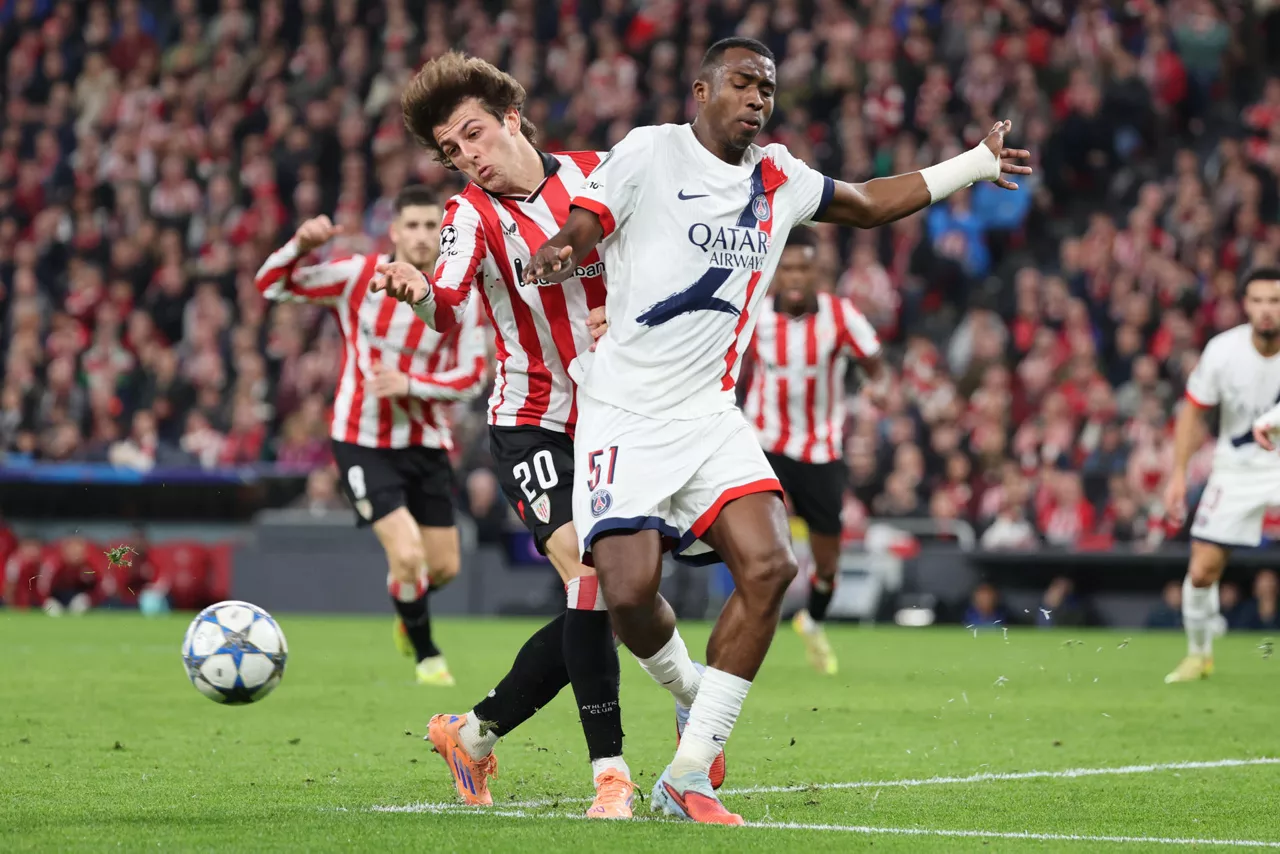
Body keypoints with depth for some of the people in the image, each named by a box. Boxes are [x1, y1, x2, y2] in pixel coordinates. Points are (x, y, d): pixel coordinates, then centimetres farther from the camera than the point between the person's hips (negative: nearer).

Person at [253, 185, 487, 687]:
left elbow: (472, 378, -5)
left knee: (444, 567, 8)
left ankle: (409, 614, 45)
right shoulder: (358, 276, -10)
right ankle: (426, 654, 7)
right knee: (407, 554, -18)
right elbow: (271, 285, -7)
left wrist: (410, 383, -20)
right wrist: (301, 245, -27)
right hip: (363, 443, -3)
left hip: (427, 444, 3)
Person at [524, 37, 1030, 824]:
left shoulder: (779, 180, 12)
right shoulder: (649, 153, -5)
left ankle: (689, 774, -7)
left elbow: (870, 204, 28)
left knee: (768, 566, -15)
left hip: (710, 417, 5)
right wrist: (560, 255, -37)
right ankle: (692, 689, 17)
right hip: (625, 412, -5)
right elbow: (579, 230, -13)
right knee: (629, 587, -20)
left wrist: (977, 163, 31)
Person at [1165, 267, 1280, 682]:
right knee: (1202, 571, -1)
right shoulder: (1222, 351, -13)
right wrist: (1178, 473, -5)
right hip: (1236, 471, 1)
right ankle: (1199, 653, 23)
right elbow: (1193, 410, -1)